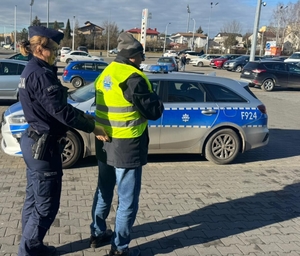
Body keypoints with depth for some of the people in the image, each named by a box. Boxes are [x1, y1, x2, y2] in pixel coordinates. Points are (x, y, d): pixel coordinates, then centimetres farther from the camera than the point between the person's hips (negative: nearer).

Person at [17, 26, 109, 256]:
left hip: (34, 142, 11)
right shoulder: (40, 74, -21)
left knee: (34, 200, 20)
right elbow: (60, 111, -23)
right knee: (46, 205, 3)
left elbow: (56, 107, 14)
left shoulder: (32, 71, 11)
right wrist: (92, 127, -14)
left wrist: (84, 117, 9)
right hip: (43, 146, -10)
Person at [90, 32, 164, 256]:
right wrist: (154, 98, 3)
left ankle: (97, 234, 37)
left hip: (104, 144, 8)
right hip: (127, 148, -8)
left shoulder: (105, 74, 7)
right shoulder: (133, 78, -19)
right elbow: (154, 112, -14)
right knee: (127, 201, 5)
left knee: (104, 192, 22)